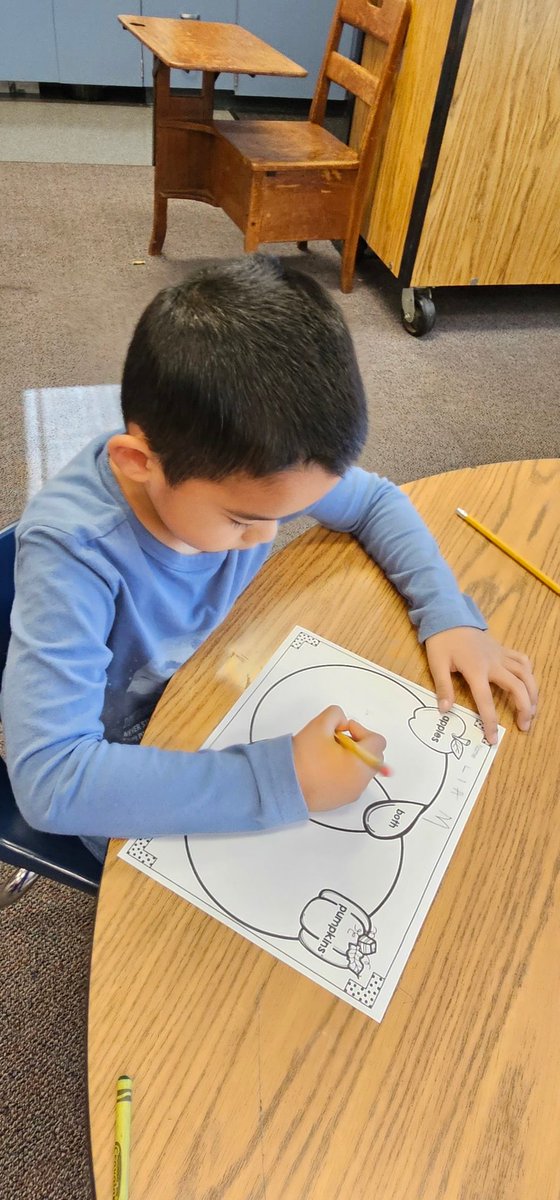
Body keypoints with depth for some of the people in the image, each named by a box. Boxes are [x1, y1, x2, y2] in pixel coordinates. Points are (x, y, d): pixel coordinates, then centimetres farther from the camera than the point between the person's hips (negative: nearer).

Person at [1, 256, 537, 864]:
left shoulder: (244, 463, -21)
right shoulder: (72, 549, -35)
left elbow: (376, 502, -3)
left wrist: (450, 615, -17)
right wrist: (281, 779, -42)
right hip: (130, 784, -4)